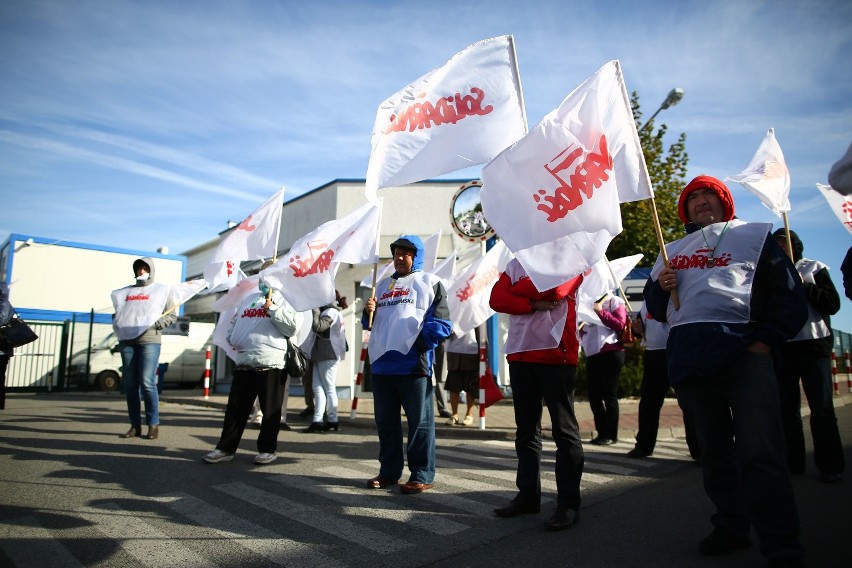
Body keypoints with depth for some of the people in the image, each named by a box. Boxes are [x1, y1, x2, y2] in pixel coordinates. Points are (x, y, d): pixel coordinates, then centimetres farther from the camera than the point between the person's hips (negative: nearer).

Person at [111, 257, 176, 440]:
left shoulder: (161, 290, 10)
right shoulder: (125, 292, 22)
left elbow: (172, 316, 5)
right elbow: (118, 313, 28)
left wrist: (155, 324, -10)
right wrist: (118, 325, 7)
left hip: (149, 341, -4)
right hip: (126, 341, 5)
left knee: (147, 382, -11)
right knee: (130, 385, 4)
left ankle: (154, 424, -4)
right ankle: (135, 425, 10)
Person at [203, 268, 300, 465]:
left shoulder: (283, 298, 2)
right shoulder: (249, 298, 21)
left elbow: (292, 326, -12)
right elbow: (234, 322, 27)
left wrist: (271, 306, -12)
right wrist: (232, 338, 8)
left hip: (271, 364, -6)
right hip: (244, 362, 6)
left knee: (270, 410, 3)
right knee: (235, 407, 10)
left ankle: (267, 449, 15)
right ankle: (226, 448, 19)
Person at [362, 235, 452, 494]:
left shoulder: (429, 282, 2)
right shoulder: (383, 285, 21)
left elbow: (441, 322, -6)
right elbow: (373, 323, 24)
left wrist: (420, 343, -16)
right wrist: (369, 313, 2)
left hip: (414, 364, -6)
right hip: (381, 364, 6)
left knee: (419, 422, 0)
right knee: (385, 421, 13)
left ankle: (422, 475, 10)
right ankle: (389, 470, 25)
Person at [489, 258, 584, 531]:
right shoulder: (515, 264, 16)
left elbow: (553, 288, -16)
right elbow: (497, 299, 1)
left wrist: (519, 289, -1)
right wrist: (534, 304, -10)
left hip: (556, 354, -5)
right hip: (520, 355, 5)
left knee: (564, 429, -1)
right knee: (526, 429, 11)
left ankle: (568, 503, 8)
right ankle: (528, 494, 22)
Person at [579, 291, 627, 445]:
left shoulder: (615, 301, 4)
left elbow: (620, 325, -9)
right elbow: (583, 328, 23)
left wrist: (601, 312, -14)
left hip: (611, 353, -6)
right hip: (592, 354, 6)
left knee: (609, 395, -2)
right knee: (594, 395, 6)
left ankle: (611, 435, 5)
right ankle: (602, 433, 15)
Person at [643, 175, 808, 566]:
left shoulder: (753, 236, 13)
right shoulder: (671, 252, 23)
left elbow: (791, 297, 6)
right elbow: (655, 308, 23)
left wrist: (765, 341, -7)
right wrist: (660, 287, 1)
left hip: (742, 351, -3)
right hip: (688, 356, 4)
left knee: (759, 453, -11)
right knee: (714, 450, 10)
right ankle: (731, 528, 23)